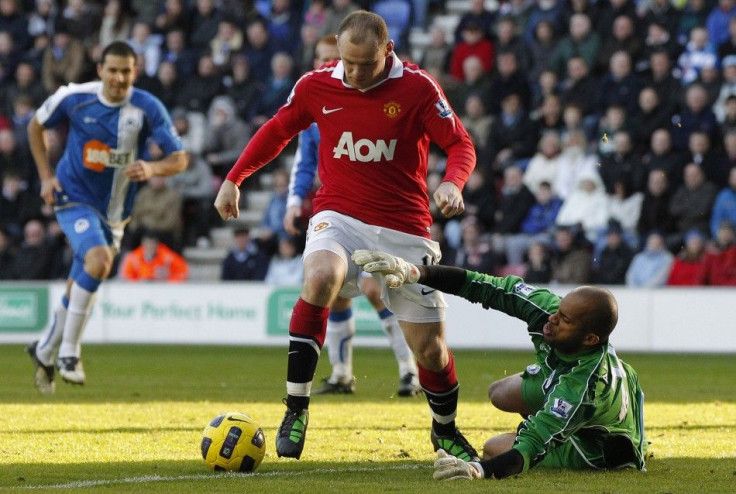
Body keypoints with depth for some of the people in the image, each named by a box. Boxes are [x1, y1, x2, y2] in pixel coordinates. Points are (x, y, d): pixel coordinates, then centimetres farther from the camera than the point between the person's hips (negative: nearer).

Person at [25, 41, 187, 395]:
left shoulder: (147, 108, -13)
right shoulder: (74, 98, -12)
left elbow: (179, 159, -13)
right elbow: (36, 126, 7)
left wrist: (152, 168, -34)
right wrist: (46, 176, 1)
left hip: (114, 212, 3)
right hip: (75, 199, -3)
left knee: (80, 289, 12)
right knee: (99, 259, -29)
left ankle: (44, 351, 38)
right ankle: (69, 351, -17)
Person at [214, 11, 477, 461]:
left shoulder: (418, 88, -9)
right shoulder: (317, 85, -1)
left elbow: (461, 144, -4)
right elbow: (277, 130, 16)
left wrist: (452, 184, -25)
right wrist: (234, 179, 17)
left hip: (405, 228, 0)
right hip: (339, 215, 0)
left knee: (429, 347, 0)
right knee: (321, 276, -35)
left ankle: (445, 429, 33)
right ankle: (296, 410, -25)